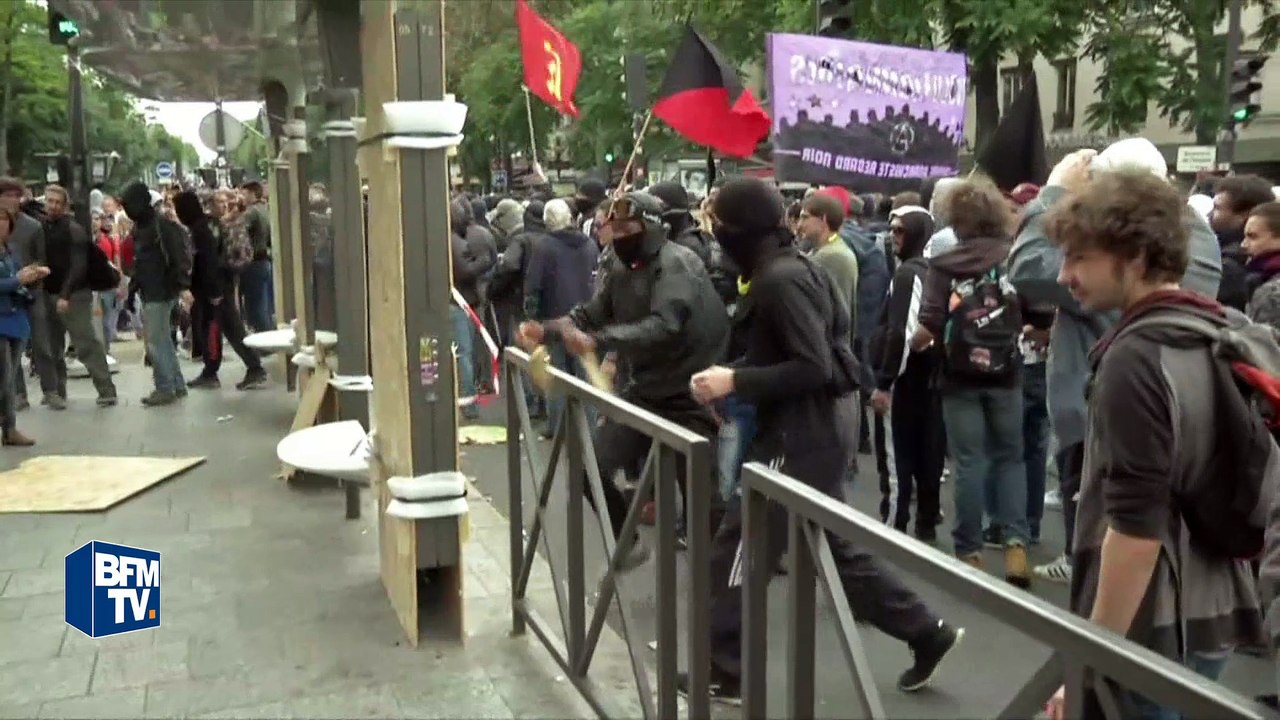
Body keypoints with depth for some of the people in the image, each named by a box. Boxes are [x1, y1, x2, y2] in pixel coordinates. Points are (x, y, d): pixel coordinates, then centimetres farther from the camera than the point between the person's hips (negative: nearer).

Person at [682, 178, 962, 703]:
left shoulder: (781, 279, -19)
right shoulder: (785, 270, 12)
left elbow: (814, 368, -23)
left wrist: (736, 381, -20)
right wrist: (730, 374, 4)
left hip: (805, 432, -10)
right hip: (816, 426, 10)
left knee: (738, 546, 0)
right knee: (832, 545, 17)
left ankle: (724, 671, 11)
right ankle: (926, 633, 24)